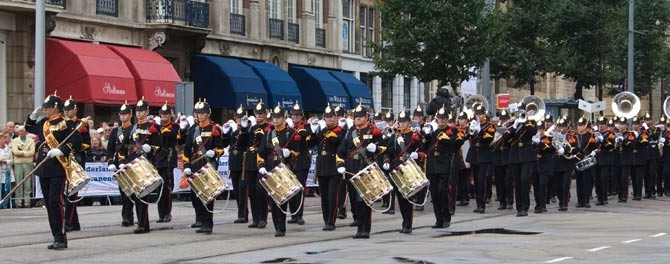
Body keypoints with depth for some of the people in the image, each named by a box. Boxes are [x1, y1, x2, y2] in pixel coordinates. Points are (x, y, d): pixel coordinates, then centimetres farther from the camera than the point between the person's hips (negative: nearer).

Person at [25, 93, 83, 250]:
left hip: (58, 168, -7)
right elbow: (29, 128, 31)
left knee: (55, 202, -13)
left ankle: (61, 238, -8)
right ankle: (57, 237, 16)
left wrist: (61, 150, -26)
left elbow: (76, 140, -16)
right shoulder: (43, 123, 14)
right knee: (49, 203, 9)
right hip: (44, 170, 7)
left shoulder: (66, 123, -7)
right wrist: (34, 114, 15)